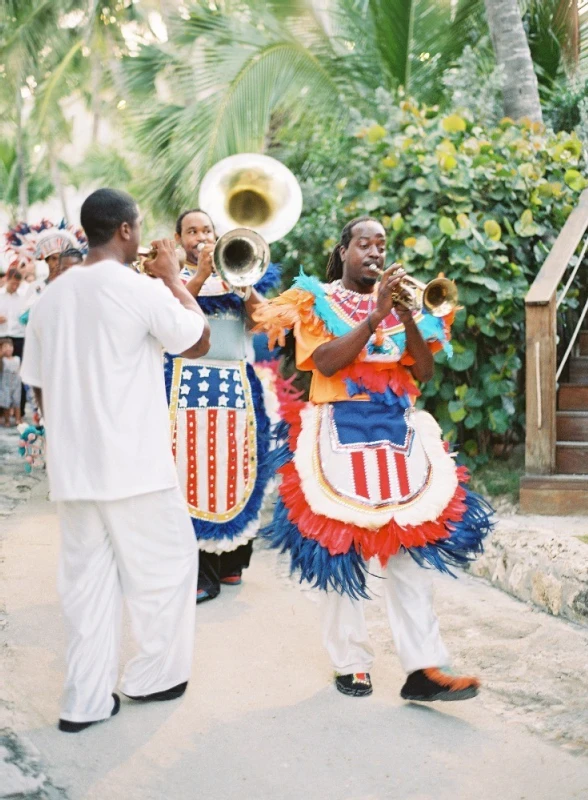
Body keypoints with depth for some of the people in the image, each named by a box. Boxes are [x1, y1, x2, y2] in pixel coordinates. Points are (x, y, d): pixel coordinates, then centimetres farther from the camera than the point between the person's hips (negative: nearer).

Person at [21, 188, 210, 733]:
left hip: (70, 467, 6)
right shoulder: (141, 289, -12)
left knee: (86, 578, 12)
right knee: (166, 564, 12)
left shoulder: (50, 297, 7)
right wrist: (174, 278, 10)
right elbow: (199, 342, 2)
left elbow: (39, 387, 11)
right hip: (132, 462, -6)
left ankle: (85, 700, 16)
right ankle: (153, 676, 23)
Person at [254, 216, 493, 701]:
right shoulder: (317, 300, 4)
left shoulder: (399, 299, 15)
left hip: (398, 430, 3)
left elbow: (424, 372, 5)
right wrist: (375, 316, -17)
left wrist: (408, 316, -9)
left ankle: (425, 667, -5)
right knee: (340, 548, -2)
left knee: (410, 545, -4)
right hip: (341, 432, -3)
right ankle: (351, 661, 8)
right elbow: (326, 363, -13)